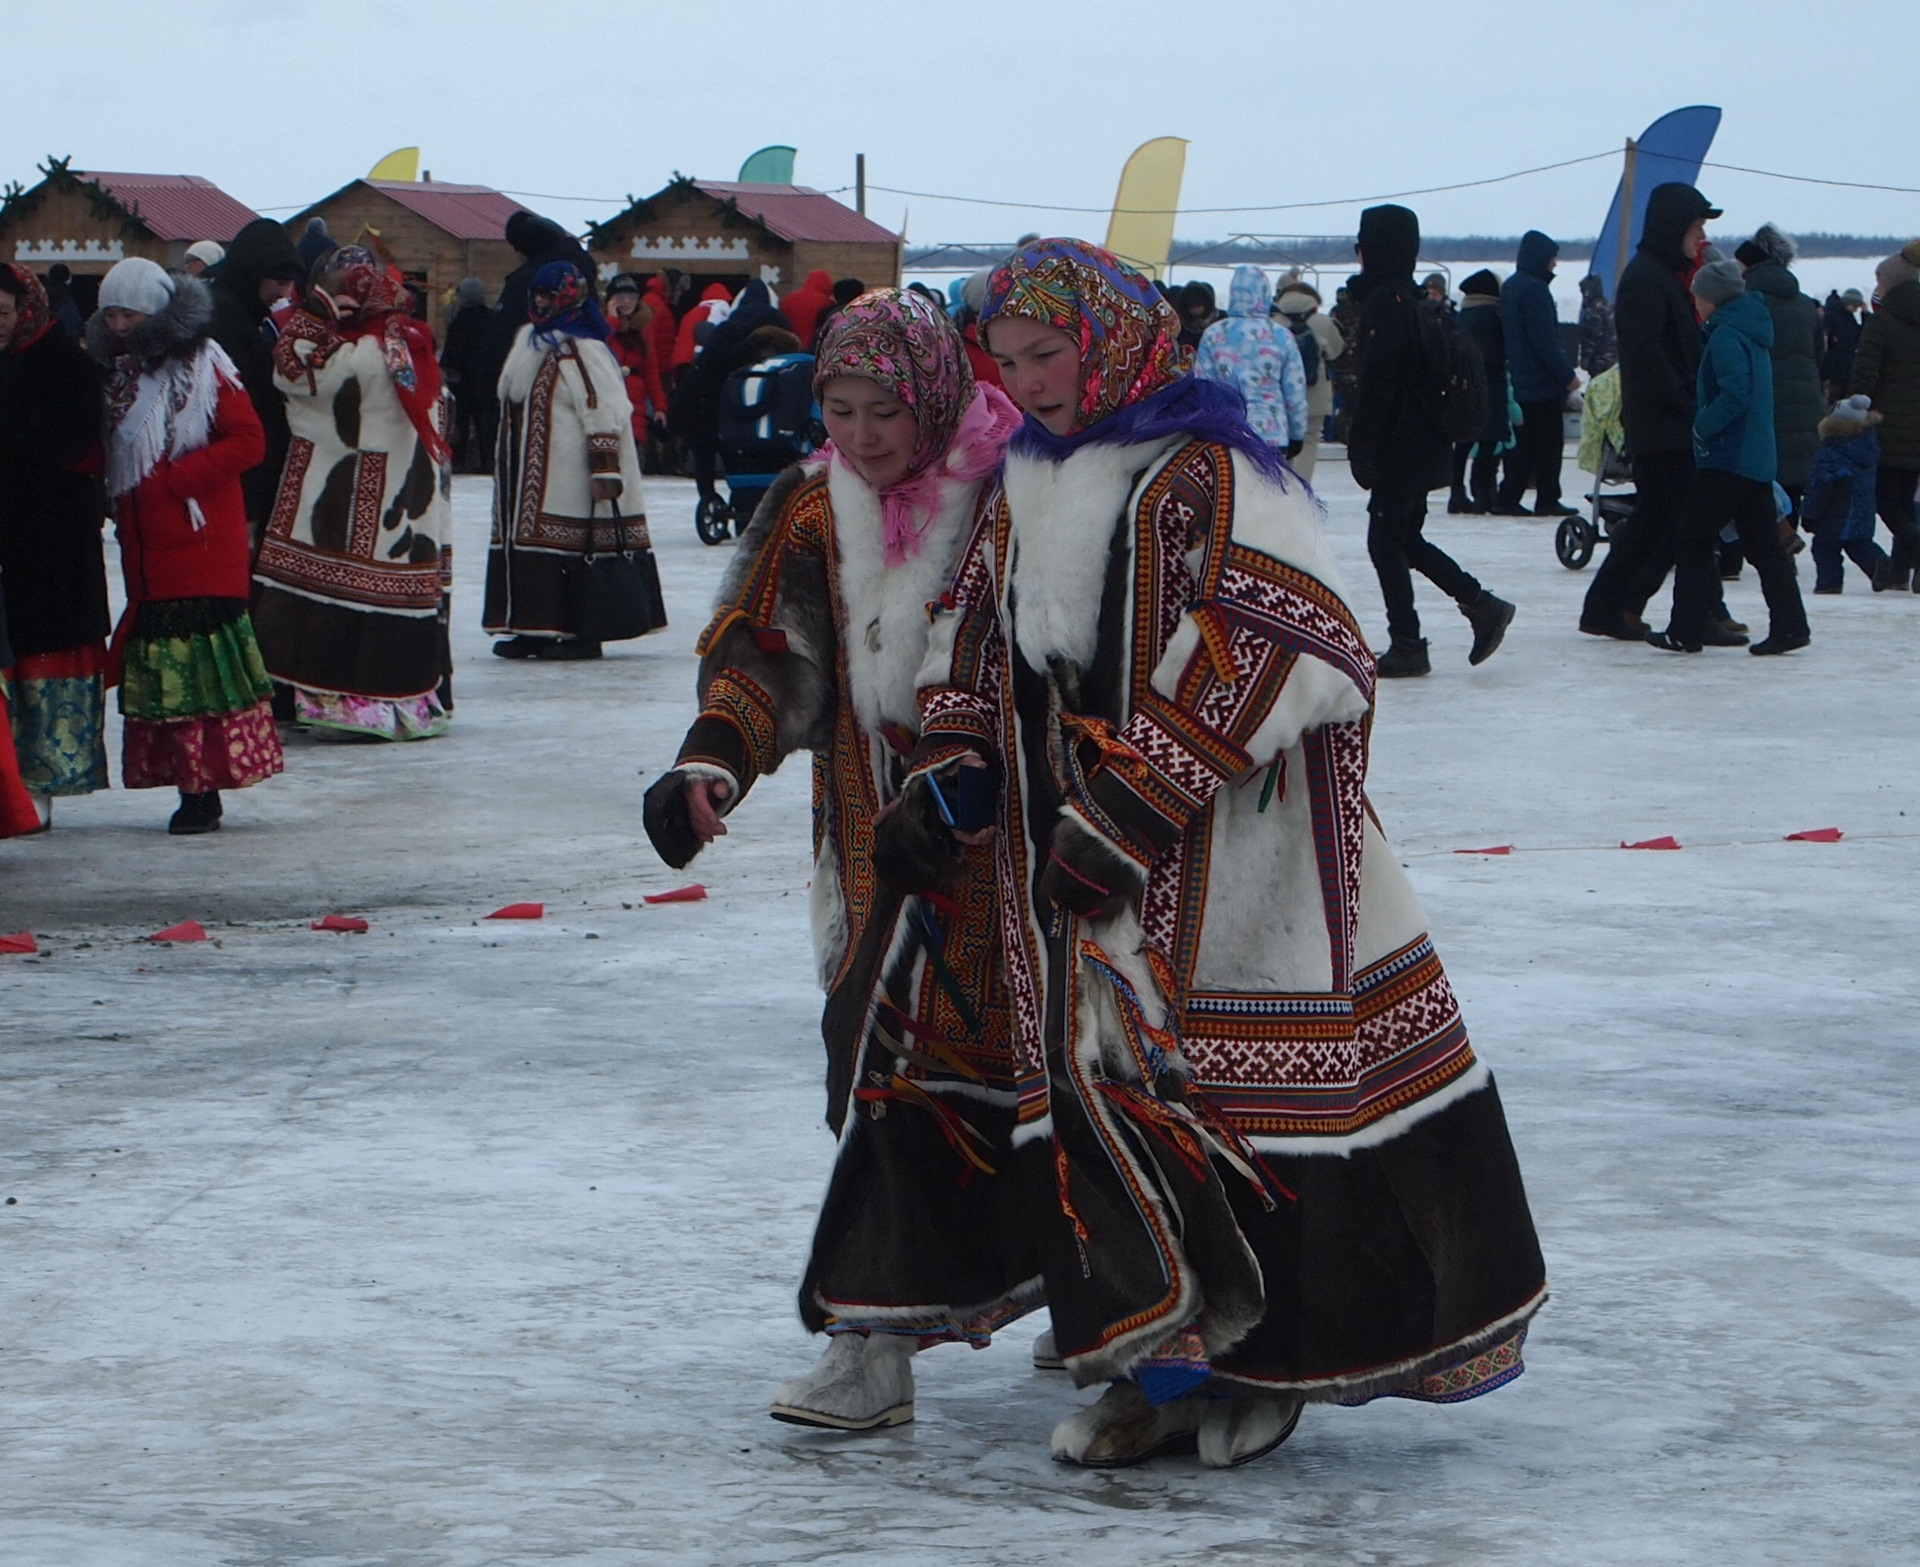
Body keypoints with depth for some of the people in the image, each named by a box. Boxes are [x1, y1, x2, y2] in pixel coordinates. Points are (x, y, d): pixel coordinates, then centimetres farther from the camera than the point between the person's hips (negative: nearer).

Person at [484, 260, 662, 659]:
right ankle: (533, 629, 13)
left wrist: (605, 470, -22)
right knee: (525, 543, 8)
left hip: (566, 475, -10)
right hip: (530, 474, 10)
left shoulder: (583, 351, -13)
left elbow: (604, 413, -17)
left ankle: (581, 633, -3)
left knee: (572, 548, -8)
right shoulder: (532, 343, 17)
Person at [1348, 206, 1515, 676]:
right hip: (1426, 447, 9)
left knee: (1386, 541, -1)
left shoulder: (1385, 302, -16)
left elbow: (1377, 384, -21)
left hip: (1400, 449, -9)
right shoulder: (1417, 301, 13)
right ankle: (1482, 606, 12)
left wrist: (1362, 449, -19)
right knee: (1405, 539, 17)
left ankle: (1406, 646, 1)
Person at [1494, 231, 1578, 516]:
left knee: (1526, 442, 11)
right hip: (1543, 382, -9)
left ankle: (1508, 498, 7)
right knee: (1549, 441, -2)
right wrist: (1567, 375, -15)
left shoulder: (1511, 287, 14)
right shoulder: (1534, 289, -16)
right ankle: (1547, 500, 1)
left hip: (1521, 381, 9)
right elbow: (1545, 340, -19)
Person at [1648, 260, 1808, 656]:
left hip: (1726, 458, -9)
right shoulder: (1754, 333, 15)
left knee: (1696, 539, -2)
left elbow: (1734, 395, -27)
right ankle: (1789, 625, 7)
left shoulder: (1726, 336, -14)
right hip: (1759, 458, 9)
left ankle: (1686, 631, -2)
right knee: (1763, 543, 10)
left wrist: (1703, 426, -16)